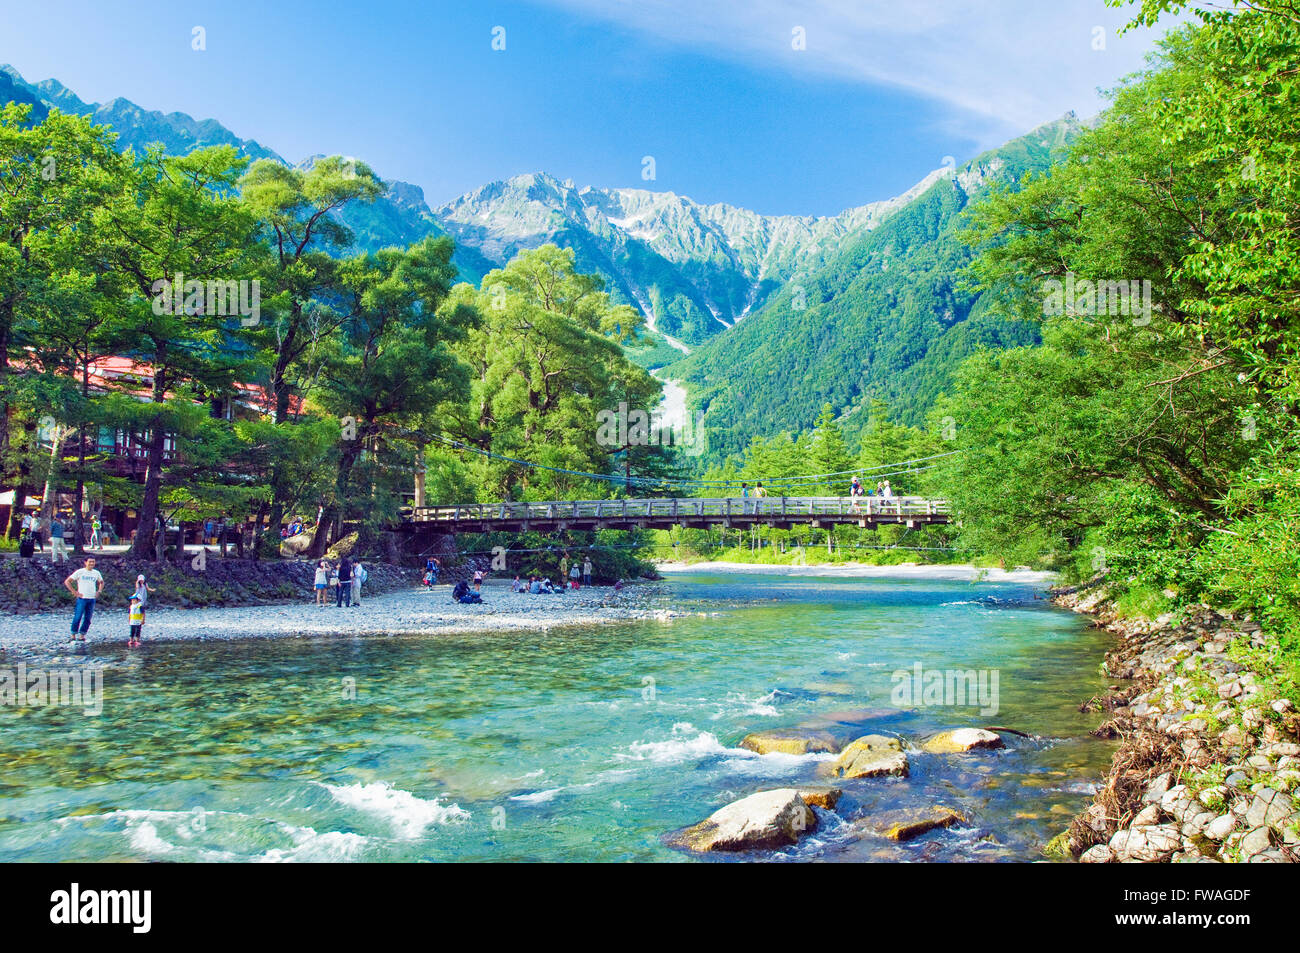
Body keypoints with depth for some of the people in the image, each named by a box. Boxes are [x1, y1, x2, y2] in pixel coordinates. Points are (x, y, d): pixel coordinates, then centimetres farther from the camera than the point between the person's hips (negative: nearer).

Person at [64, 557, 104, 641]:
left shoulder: (97, 573, 10)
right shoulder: (80, 572, -4)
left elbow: (101, 582, 28)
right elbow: (67, 581, -2)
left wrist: (99, 591, 12)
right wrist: (74, 592, -9)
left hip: (92, 599, 4)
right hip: (82, 598, -4)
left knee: (88, 619, 5)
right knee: (77, 617, -5)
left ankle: (82, 636, 13)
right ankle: (73, 636, 5)